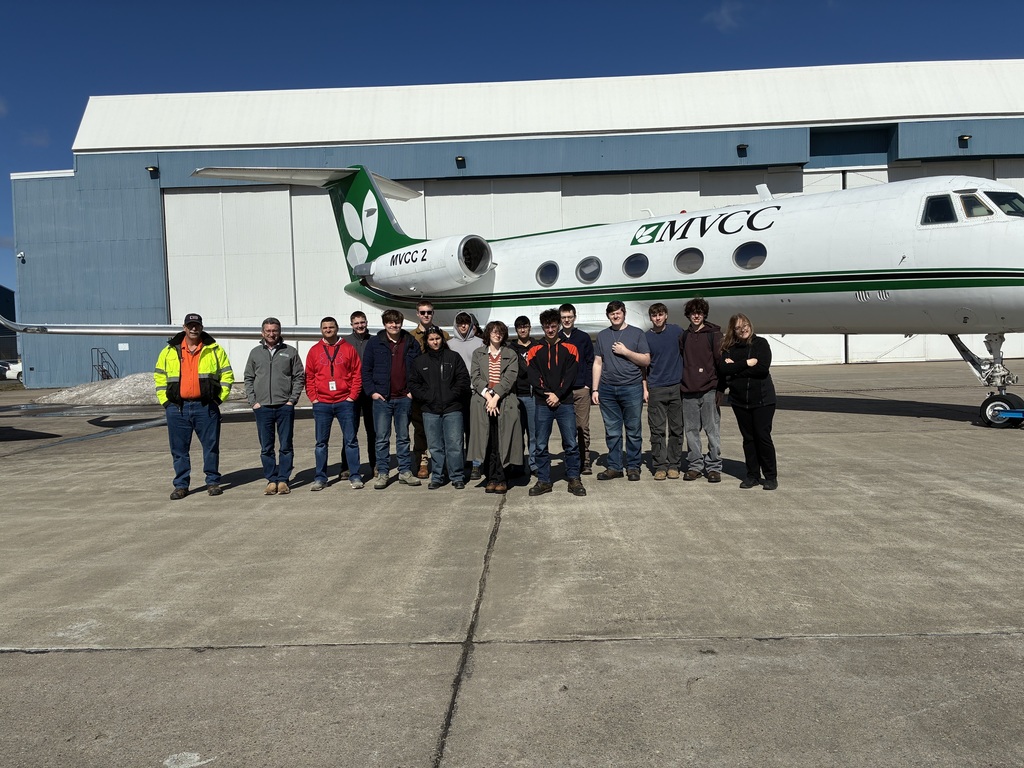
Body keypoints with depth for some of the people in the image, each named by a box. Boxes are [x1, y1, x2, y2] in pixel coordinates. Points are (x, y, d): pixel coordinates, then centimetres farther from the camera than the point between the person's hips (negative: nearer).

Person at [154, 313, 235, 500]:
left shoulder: (214, 350, 4)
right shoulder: (170, 351, 8)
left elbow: (227, 375, 6)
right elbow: (159, 376, 13)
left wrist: (219, 398, -2)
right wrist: (165, 400, 4)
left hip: (206, 407, -1)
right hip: (177, 408, 1)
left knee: (211, 446, 3)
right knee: (179, 449, 7)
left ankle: (213, 482, 16)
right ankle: (181, 485, 17)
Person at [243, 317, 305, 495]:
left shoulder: (290, 352, 5)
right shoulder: (255, 353, 10)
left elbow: (299, 377, 4)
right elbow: (248, 378, 12)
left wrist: (292, 400, -5)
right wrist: (253, 401, 1)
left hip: (285, 407, -1)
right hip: (262, 407, 2)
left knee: (286, 446, 2)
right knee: (266, 448, 5)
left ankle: (283, 480, 10)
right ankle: (271, 480, 13)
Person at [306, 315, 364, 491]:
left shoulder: (348, 348, 4)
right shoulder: (314, 351, 8)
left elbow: (357, 374, 2)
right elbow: (309, 377, 9)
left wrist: (352, 396, -5)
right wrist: (313, 398, -1)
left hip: (345, 402, -1)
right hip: (322, 404, 2)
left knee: (351, 440, 2)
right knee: (321, 442, 6)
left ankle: (355, 476, 8)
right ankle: (320, 477, 13)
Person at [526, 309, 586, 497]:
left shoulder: (569, 349, 7)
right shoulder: (535, 350, 9)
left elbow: (570, 375, -1)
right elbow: (533, 377, 0)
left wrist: (558, 395, -11)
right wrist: (547, 394, -11)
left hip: (565, 402, -1)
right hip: (542, 404, 1)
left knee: (571, 443, -1)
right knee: (541, 445, 2)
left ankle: (574, 479, 8)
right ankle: (543, 481, 10)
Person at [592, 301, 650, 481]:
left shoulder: (637, 333, 6)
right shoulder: (602, 336, 14)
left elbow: (646, 360, 1)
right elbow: (598, 363, 14)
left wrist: (625, 351, -9)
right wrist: (595, 389, 7)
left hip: (632, 387, -2)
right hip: (607, 390, 3)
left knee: (633, 431, 1)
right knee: (612, 432, 5)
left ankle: (633, 467, 10)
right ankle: (614, 467, 12)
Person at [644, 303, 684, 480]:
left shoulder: (677, 331, 3)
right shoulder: (646, 337, 3)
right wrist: (645, 388, 1)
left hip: (677, 387, 0)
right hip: (656, 389, 0)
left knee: (676, 429, 4)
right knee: (657, 430, 0)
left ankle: (673, 465, 13)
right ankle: (660, 466, 7)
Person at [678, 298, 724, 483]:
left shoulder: (713, 334, 2)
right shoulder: (684, 336, 14)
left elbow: (720, 360, -3)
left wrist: (720, 388, -8)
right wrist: (679, 387, 10)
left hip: (709, 390, -4)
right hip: (688, 392, 4)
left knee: (712, 430, -1)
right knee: (691, 430, 7)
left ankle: (714, 467, 7)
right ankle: (694, 465, 16)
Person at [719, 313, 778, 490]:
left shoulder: (761, 343, -3)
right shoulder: (729, 348, 5)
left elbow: (763, 368, -16)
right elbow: (723, 369, -9)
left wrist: (735, 368, -11)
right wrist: (747, 363, -14)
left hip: (762, 398, -3)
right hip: (739, 400, 3)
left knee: (763, 436, -3)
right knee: (748, 438, 10)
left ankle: (771, 476, 8)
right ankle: (752, 475, 19)